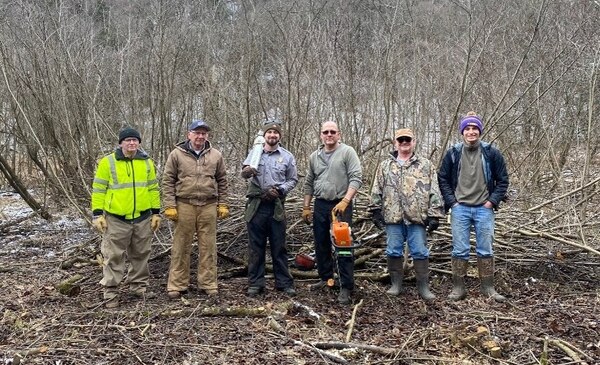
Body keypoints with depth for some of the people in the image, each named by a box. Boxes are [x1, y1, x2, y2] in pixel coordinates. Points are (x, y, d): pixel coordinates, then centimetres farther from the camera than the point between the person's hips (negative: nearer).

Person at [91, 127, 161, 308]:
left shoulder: (147, 162, 7)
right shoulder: (107, 162, -3)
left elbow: (153, 189, 12)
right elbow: (98, 190, -2)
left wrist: (156, 212, 8)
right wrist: (97, 214, -9)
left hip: (142, 218, 4)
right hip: (116, 219, -3)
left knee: (140, 255, 13)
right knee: (113, 256, 1)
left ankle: (138, 286, 27)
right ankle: (111, 292, 11)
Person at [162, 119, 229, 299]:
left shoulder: (215, 155, 8)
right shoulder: (177, 154, 1)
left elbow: (222, 181, 12)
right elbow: (168, 181, 1)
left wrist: (222, 205, 8)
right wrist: (170, 206, -5)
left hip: (209, 206, 2)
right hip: (184, 206, -2)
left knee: (208, 247, 6)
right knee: (181, 246, 4)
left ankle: (208, 284, 16)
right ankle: (177, 285, 13)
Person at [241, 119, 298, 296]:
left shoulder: (287, 156, 4)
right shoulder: (255, 153, 4)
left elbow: (293, 180, 8)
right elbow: (244, 173, -11)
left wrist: (280, 190, -10)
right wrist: (246, 171, -36)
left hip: (276, 206, 0)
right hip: (256, 205, 0)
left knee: (279, 246, 6)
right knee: (255, 246, 6)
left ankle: (284, 282, 14)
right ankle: (255, 283, 15)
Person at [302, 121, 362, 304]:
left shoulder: (347, 152, -6)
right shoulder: (314, 156, 11)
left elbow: (356, 178, -13)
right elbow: (309, 184, 17)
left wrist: (345, 201, -23)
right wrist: (306, 207, 13)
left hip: (341, 205, -6)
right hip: (320, 205, 6)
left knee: (343, 247, -6)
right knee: (321, 245, 13)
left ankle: (346, 287, 0)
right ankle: (326, 278, 28)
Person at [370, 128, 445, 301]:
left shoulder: (426, 165, 6)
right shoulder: (385, 165, 11)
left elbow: (434, 192, 1)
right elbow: (377, 191, 11)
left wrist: (434, 215, -5)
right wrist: (376, 211, 5)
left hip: (417, 217, -2)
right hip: (393, 217, 2)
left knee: (420, 252, 2)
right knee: (394, 251, 7)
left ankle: (423, 287, 11)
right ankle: (396, 284, 19)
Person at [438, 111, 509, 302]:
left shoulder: (491, 153, -1)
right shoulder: (453, 153, 0)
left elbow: (503, 180, 5)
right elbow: (443, 178, 8)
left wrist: (492, 201, -3)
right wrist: (451, 201, -1)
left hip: (484, 209, 0)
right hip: (460, 209, 0)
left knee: (485, 249, 7)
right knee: (460, 250, 3)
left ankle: (488, 288, 19)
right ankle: (458, 288, 12)